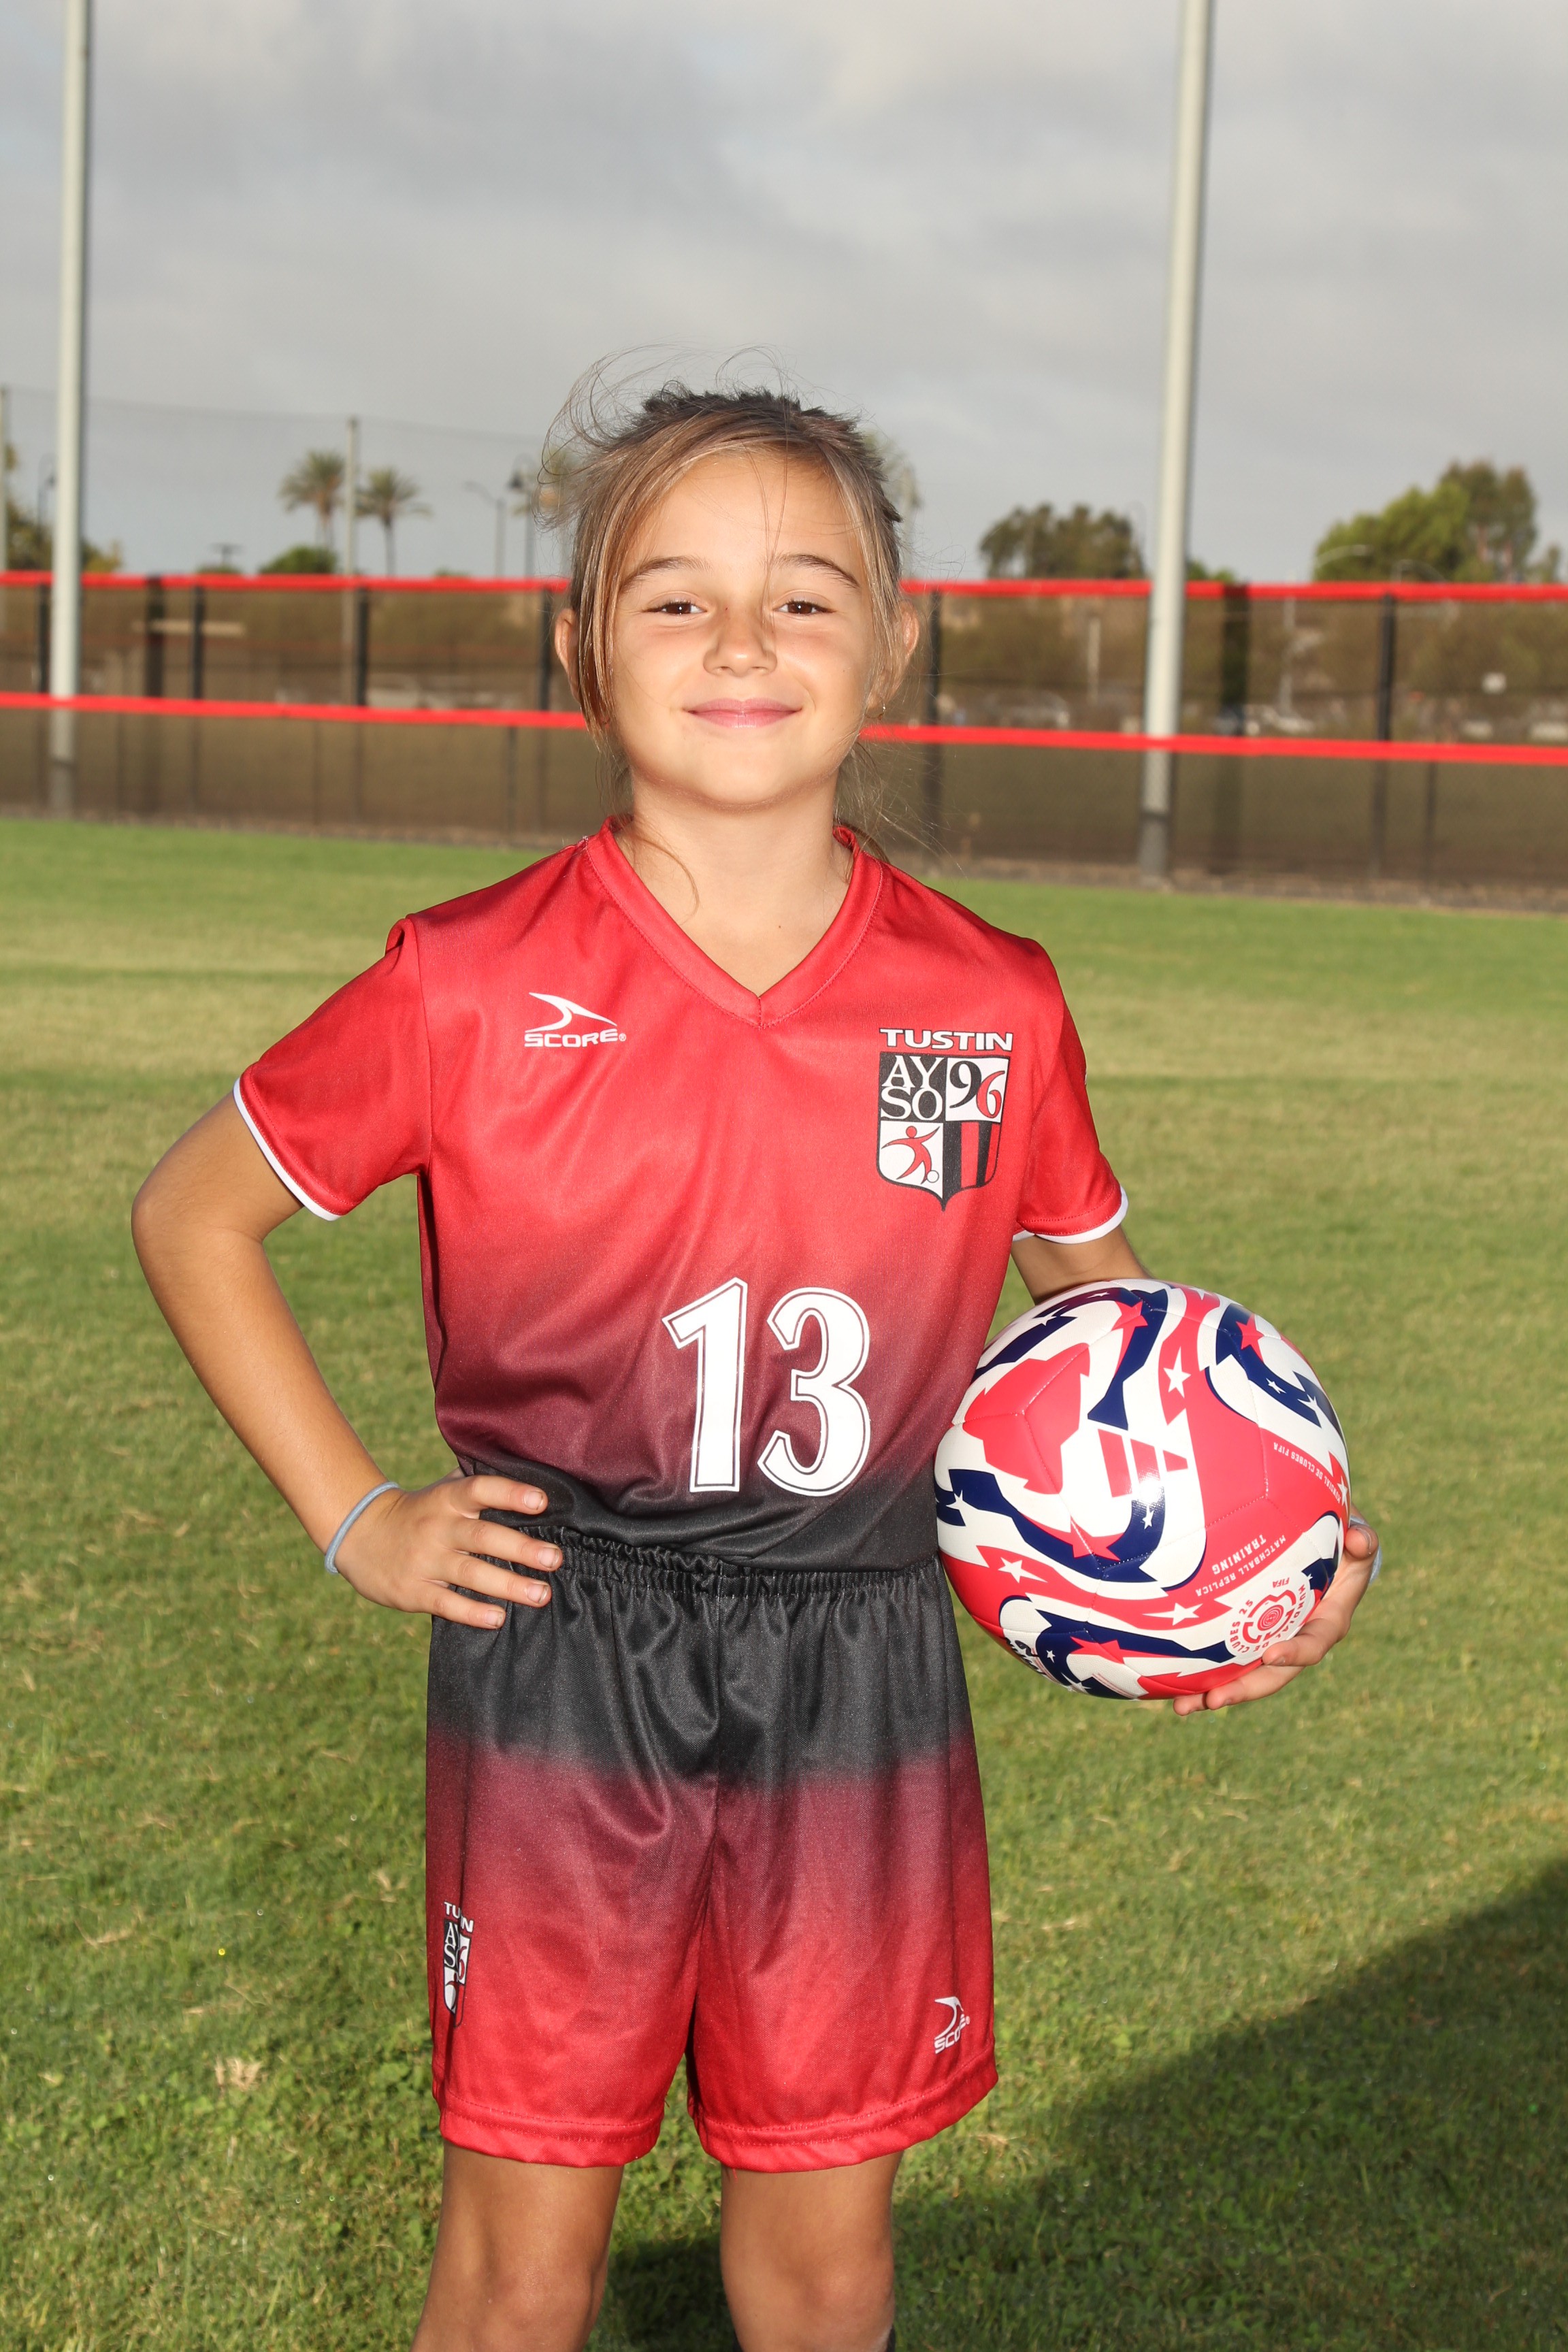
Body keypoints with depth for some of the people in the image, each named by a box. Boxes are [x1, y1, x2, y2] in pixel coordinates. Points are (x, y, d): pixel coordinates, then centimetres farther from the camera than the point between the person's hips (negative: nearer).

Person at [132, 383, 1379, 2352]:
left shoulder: (990, 1007, -2)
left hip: (860, 1678, 2)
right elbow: (193, 1215, 4)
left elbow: (1100, 1290, 15)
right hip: (557, 1659, -2)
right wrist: (351, 1517, -2)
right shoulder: (473, 987, -8)